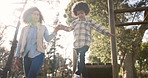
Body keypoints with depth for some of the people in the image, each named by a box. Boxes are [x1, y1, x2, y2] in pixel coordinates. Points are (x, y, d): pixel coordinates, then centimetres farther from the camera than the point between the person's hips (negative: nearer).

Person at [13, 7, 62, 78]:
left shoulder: (43, 28, 7)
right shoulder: (25, 29, 10)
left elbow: (48, 39, -6)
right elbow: (20, 43, 9)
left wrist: (55, 31, -21)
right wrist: (16, 58, 5)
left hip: (38, 55, -3)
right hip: (26, 56, 3)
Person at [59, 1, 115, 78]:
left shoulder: (89, 21, 12)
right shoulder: (74, 22, 21)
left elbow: (98, 28, 10)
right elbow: (69, 28, 33)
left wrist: (107, 33, 2)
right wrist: (61, 26, 19)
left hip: (85, 43, -4)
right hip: (77, 45, 4)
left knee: (81, 55, -31)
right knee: (81, 60, 6)